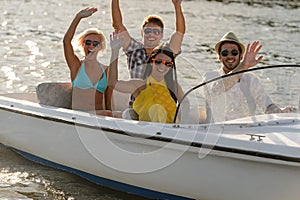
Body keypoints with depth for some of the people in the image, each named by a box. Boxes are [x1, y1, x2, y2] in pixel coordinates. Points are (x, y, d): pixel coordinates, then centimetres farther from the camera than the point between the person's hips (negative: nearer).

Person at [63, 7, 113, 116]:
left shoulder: (106, 70, 14)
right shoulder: (76, 65, 8)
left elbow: (108, 101, 15)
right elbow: (66, 41, -7)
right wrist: (78, 17, -12)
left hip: (100, 116, 2)